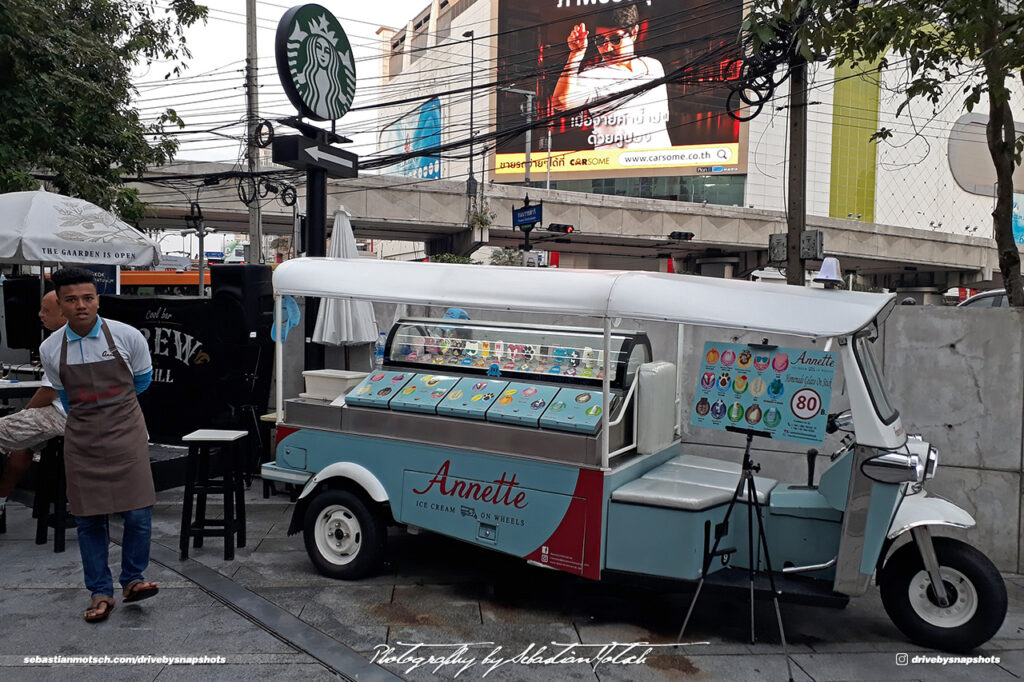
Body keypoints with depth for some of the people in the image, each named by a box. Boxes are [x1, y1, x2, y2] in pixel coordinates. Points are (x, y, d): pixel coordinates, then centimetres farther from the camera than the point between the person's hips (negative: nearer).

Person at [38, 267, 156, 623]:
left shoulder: (127, 336, -9)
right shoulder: (50, 349, -3)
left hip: (126, 432, -2)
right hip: (82, 438, 2)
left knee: (138, 512, -6)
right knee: (89, 518, 5)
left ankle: (132, 579, 15)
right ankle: (101, 592, 19)